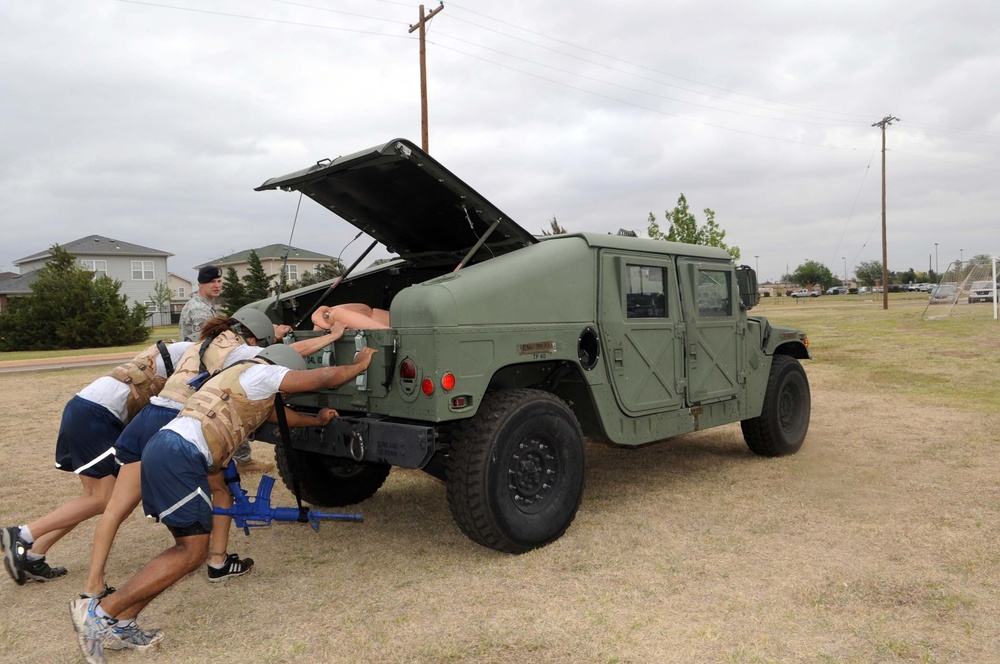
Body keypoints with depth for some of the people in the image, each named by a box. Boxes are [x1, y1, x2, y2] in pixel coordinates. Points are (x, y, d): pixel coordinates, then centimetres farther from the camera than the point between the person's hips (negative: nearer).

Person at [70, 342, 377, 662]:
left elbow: (279, 414, 47)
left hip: (164, 450, 10)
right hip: (179, 455, -10)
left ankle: (121, 623, 12)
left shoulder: (254, 393, 30)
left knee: (189, 546, 13)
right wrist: (360, 364, 20)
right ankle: (99, 612, -5)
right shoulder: (260, 373, 3)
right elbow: (326, 377, 4)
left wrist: (317, 420, 58)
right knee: (192, 553, -6)